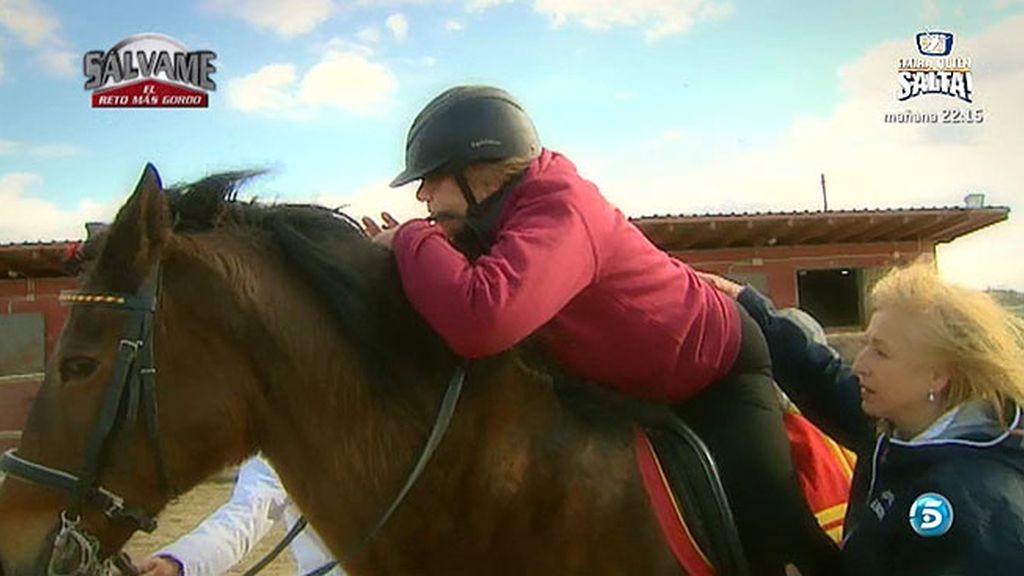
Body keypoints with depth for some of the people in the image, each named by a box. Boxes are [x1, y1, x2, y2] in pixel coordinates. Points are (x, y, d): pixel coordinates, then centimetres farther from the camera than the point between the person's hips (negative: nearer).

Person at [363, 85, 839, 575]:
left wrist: (413, 238, -37)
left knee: (768, 531, -16)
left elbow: (479, 322, -56)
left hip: (716, 367, -8)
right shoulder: (503, 214, -9)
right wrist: (413, 250, -19)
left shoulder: (561, 210, -39)